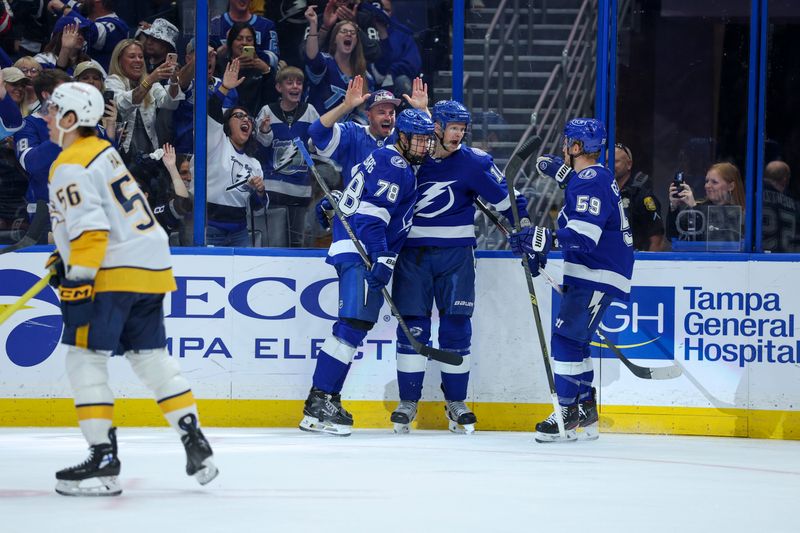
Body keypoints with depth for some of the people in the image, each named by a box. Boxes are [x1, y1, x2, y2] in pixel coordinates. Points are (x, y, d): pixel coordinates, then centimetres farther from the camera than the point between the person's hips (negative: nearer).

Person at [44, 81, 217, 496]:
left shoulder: (71, 169, -12)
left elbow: (91, 230, -21)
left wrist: (76, 284, -21)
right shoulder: (103, 151, 17)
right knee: (151, 357, 15)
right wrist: (66, 257, 30)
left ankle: (103, 458, -8)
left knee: (84, 360, -4)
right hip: (153, 264, 9)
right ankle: (195, 444, 14)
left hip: (116, 273, -9)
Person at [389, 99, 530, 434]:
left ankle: (455, 401, 11)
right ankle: (408, 401, 7)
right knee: (412, 325, -2)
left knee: (457, 326, 0)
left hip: (455, 254, 0)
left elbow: (505, 197, 2)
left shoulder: (474, 163, -3)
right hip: (412, 252, 0)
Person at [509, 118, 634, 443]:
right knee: (573, 339, 14)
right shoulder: (595, 177, 15)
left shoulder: (590, 182, -18)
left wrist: (545, 240, -37)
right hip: (590, 275, 11)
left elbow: (583, 237, -29)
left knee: (566, 338, -13)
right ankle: (585, 416, 17)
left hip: (598, 278, -11)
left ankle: (568, 417, -11)